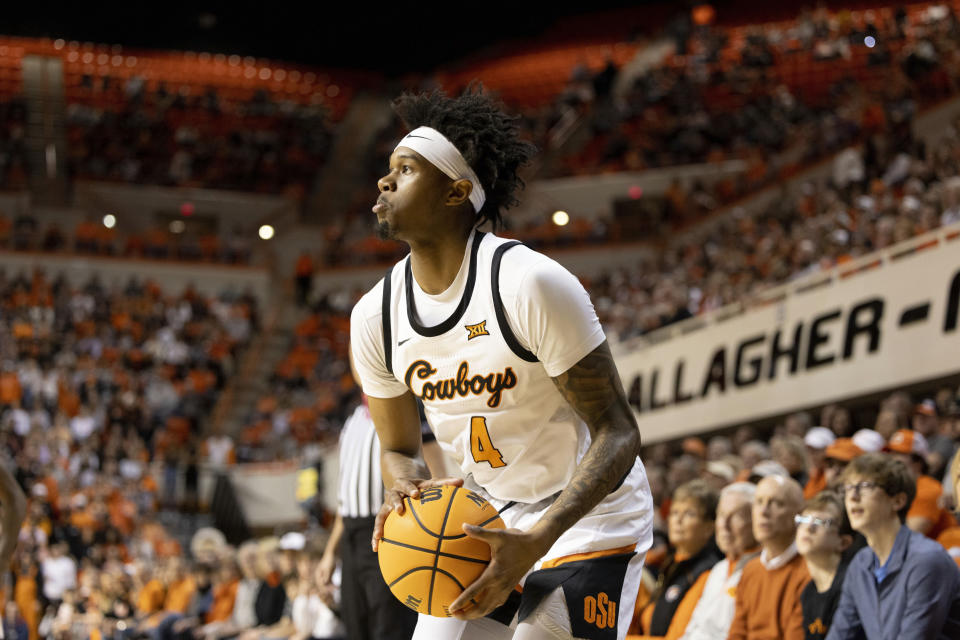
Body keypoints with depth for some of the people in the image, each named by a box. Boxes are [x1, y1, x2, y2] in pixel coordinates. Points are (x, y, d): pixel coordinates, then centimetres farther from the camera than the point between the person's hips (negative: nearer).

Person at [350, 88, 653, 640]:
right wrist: (406, 487, -18)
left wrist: (534, 542, -35)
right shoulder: (375, 317, -6)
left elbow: (617, 434, -23)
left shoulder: (531, 284, -25)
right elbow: (399, 447, 8)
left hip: (586, 519, -5)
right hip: (486, 523, 6)